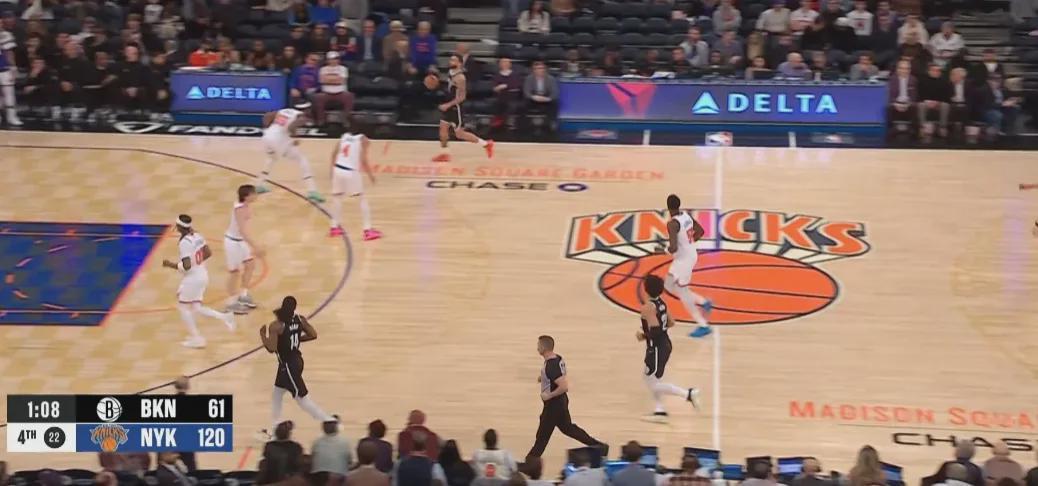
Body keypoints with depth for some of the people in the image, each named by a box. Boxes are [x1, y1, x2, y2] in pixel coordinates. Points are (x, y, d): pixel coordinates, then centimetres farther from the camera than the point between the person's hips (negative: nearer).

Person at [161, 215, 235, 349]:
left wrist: (170, 264, -14)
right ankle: (224, 317, 8)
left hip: (193, 278, -8)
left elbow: (186, 266, -28)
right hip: (202, 275, 8)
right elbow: (208, 253, 12)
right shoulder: (197, 236, 2)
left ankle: (196, 338, 14)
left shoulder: (184, 243, -23)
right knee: (196, 307, 19)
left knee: (182, 307, 10)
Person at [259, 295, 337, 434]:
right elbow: (313, 335, 1)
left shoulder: (275, 326, -21)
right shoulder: (299, 320, -3)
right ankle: (274, 429, 32)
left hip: (288, 365, -9)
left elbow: (271, 348, -24)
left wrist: (262, 334, -8)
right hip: (296, 360, 9)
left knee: (302, 399, -1)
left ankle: (331, 423, -1)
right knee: (277, 393, 23)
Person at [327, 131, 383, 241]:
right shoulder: (362, 139, -2)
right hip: (351, 172, -4)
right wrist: (370, 174, 2)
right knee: (362, 199, 8)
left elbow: (334, 153, 8)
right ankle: (368, 230, 6)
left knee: (337, 197, 22)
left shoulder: (344, 136, 12)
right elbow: (363, 160, -10)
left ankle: (335, 227, 26)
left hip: (338, 169, 4)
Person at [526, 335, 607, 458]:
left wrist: (549, 395, -23)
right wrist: (542, 377, 10)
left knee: (542, 435, 5)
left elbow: (564, 387, -35)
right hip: (561, 401, 10)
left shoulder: (551, 367, -29)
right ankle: (599, 446, 25)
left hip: (554, 404, -10)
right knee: (567, 428, 22)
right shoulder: (558, 358, 1)